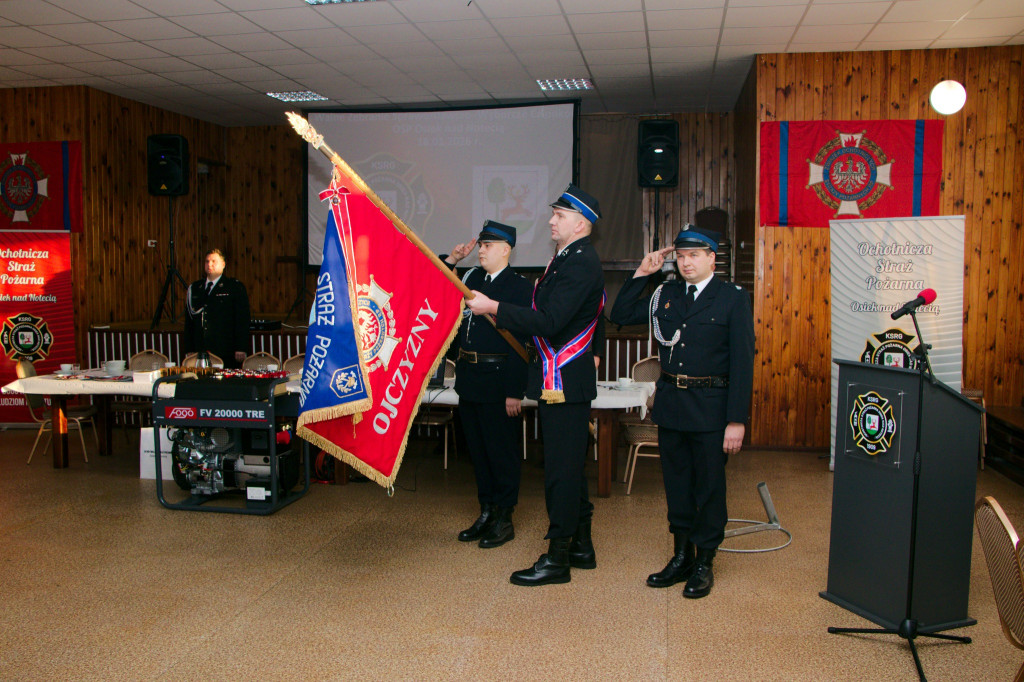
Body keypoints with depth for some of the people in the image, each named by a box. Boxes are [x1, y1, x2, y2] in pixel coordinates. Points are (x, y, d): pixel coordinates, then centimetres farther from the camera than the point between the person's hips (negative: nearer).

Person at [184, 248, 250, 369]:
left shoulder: (235, 287, 3)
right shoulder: (194, 288, 16)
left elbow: (243, 321, -2)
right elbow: (189, 321, 17)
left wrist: (241, 350, -9)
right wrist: (189, 350, 9)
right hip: (200, 352, 4)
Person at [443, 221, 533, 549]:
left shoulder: (519, 286, -9)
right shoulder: (472, 278, 11)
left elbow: (521, 340, -14)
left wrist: (514, 391, -17)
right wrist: (450, 261, 8)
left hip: (497, 379, -7)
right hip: (468, 377, 7)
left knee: (501, 451, 3)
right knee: (477, 449, 15)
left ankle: (503, 519, 15)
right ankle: (486, 513, 28)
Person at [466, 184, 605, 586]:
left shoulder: (580, 264, -16)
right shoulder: (568, 259, 17)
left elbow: (550, 322, -26)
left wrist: (494, 308, -23)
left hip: (565, 382, -11)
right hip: (558, 381, 11)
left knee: (561, 469, -4)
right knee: (570, 466, 16)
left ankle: (557, 559, 4)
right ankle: (580, 547, 28)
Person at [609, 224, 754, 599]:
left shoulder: (732, 298, -5)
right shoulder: (666, 295, 9)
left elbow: (742, 361, -8)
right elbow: (620, 315, 12)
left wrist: (737, 420, -14)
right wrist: (642, 274, 3)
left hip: (711, 406, -5)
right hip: (670, 403, 5)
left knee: (709, 487, 5)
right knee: (676, 483, 13)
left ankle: (704, 564, 19)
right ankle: (681, 557, 27)